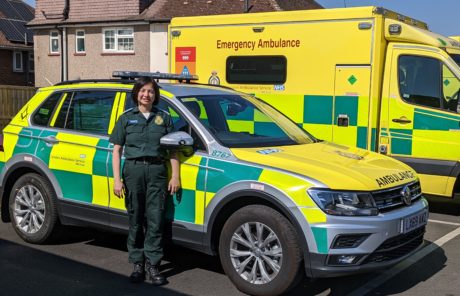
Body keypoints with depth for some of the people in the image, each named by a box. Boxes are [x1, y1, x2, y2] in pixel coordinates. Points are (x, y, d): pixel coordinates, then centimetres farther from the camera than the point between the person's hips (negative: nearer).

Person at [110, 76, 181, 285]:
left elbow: (173, 150, 9)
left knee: (155, 219, -3)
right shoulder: (126, 118, 8)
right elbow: (117, 150, 5)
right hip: (133, 169, 0)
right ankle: (137, 264, 13)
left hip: (157, 171, 0)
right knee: (136, 220, 4)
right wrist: (117, 179, -3)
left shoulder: (163, 118, 10)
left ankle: (152, 265, 4)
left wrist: (175, 176, 1)